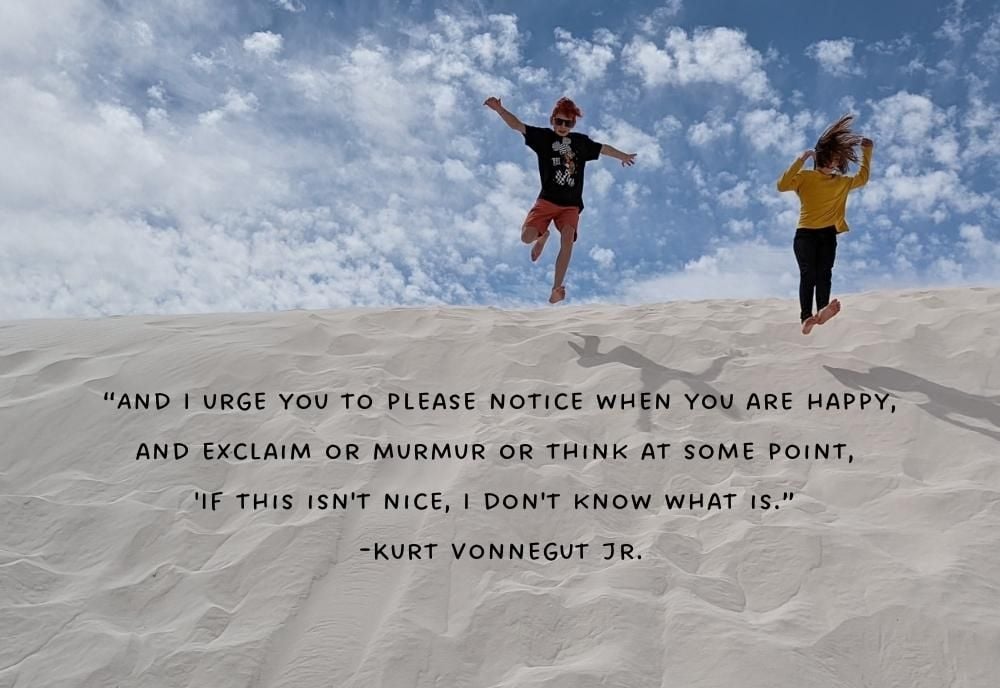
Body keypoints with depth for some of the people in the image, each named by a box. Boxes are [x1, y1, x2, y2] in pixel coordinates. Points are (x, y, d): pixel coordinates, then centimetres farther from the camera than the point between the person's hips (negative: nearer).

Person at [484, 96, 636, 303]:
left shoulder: (581, 141, 10)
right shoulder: (544, 137, 1)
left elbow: (603, 148, 28)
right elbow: (517, 125, -10)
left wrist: (623, 156, 44)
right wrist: (499, 109, -28)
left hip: (571, 205, 2)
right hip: (547, 200, -1)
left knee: (567, 240, -21)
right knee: (527, 236, -18)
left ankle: (557, 288, -15)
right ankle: (543, 236, 23)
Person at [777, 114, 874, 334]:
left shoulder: (841, 182, 18)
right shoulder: (805, 177, 2)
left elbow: (862, 178, 32)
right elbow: (782, 185, -12)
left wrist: (867, 152, 26)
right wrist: (800, 160, -16)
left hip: (828, 235, 4)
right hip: (806, 233, -4)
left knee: (824, 273, -14)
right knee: (808, 273, -19)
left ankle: (822, 312, -31)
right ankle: (806, 317, -30)